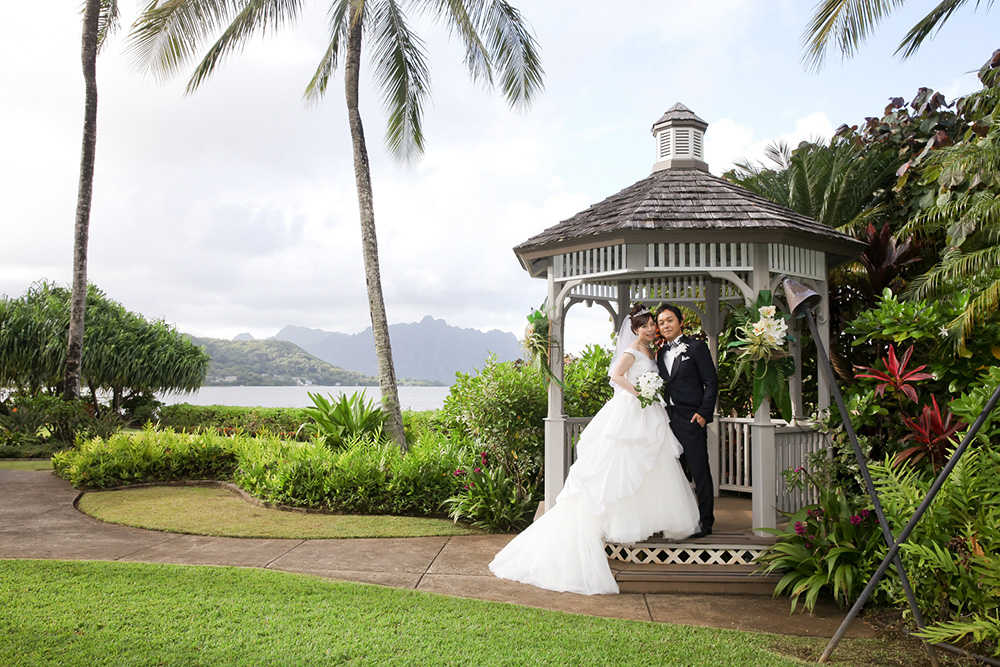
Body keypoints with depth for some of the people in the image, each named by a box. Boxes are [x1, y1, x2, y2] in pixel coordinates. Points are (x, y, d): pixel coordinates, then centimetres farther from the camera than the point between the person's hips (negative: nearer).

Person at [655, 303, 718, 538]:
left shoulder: (696, 347, -1)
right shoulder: (660, 353, 16)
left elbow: (711, 382, -4)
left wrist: (703, 413, -12)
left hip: (690, 419, -6)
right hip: (668, 420, 6)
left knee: (699, 472, -1)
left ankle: (705, 522, 7)